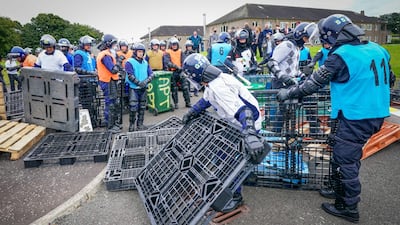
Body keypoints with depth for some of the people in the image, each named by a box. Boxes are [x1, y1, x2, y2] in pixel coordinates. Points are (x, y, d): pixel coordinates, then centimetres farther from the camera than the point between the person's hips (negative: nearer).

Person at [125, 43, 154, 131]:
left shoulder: (145, 63, 11)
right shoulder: (130, 62, -5)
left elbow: (151, 74, 5)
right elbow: (130, 76, -14)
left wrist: (146, 81, -13)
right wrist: (139, 83, -21)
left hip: (144, 88, 6)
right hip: (133, 88, -5)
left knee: (142, 107, 11)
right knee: (133, 107, -10)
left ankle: (140, 124, 21)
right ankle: (132, 125, 3)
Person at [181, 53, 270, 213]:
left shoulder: (218, 88, -33)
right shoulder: (213, 81, -2)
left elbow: (242, 111, -42)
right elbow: (205, 100, 18)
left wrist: (250, 135, -52)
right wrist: (191, 113, 16)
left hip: (247, 124, -10)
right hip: (236, 123, 10)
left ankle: (235, 196, 15)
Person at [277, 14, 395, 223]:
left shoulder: (340, 55, -15)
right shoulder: (376, 49, 8)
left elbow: (314, 83, -12)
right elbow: (389, 80, 17)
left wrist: (288, 93, 0)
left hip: (355, 117, -8)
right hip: (376, 114, 9)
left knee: (345, 160, 4)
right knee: (347, 154, 21)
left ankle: (348, 208, 17)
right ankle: (340, 190, 36)